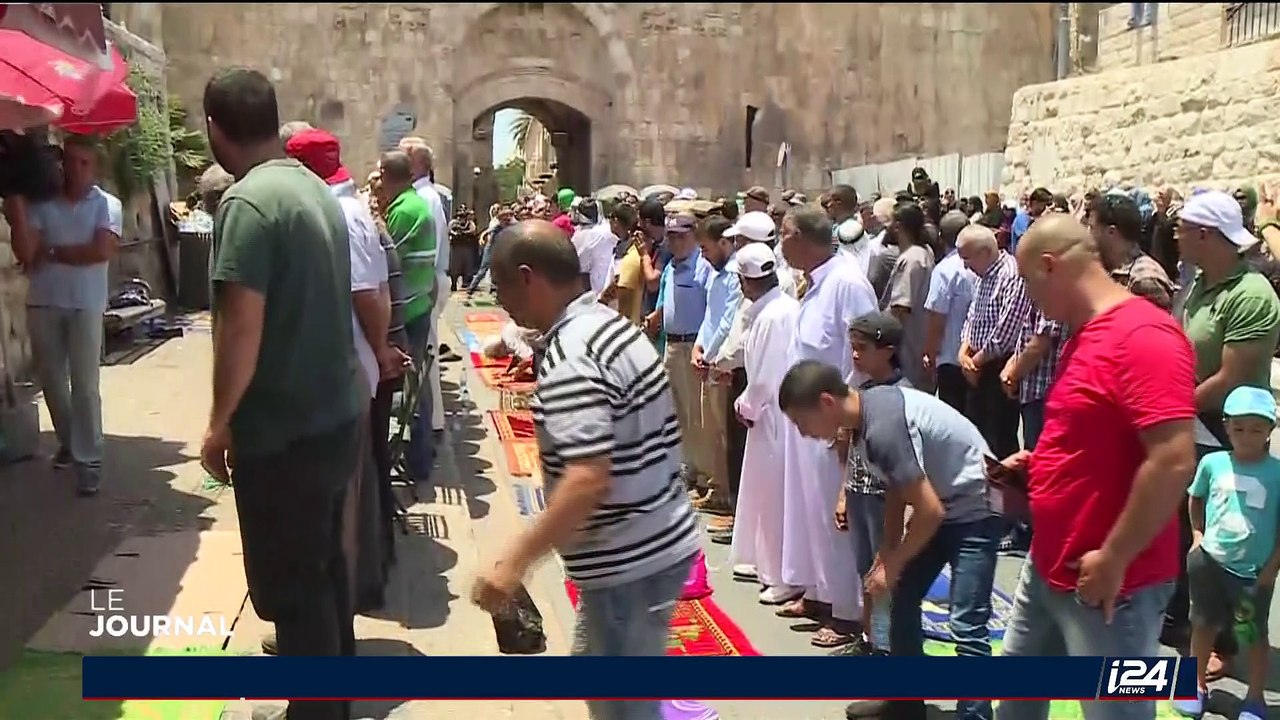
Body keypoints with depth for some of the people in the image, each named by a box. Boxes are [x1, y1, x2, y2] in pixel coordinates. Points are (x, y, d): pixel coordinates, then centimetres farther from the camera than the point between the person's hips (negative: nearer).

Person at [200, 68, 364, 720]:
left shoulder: (248, 202, -19)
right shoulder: (319, 191, 7)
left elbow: (241, 329, -22)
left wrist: (219, 424, -9)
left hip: (283, 432, -9)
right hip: (338, 416, 9)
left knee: (291, 586, 5)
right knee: (325, 565, 21)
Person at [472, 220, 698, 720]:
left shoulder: (569, 356, -23)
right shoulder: (611, 324, 7)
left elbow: (589, 480, -31)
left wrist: (515, 562, -29)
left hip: (630, 563, -10)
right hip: (657, 544, 10)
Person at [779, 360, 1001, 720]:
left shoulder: (884, 428, -31)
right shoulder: (870, 409, -2)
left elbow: (929, 511, -26)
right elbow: (896, 489, 8)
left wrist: (892, 566, -14)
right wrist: (886, 555, 6)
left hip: (973, 509, -10)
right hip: (942, 506, 10)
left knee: (967, 626, -13)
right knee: (902, 599, 16)